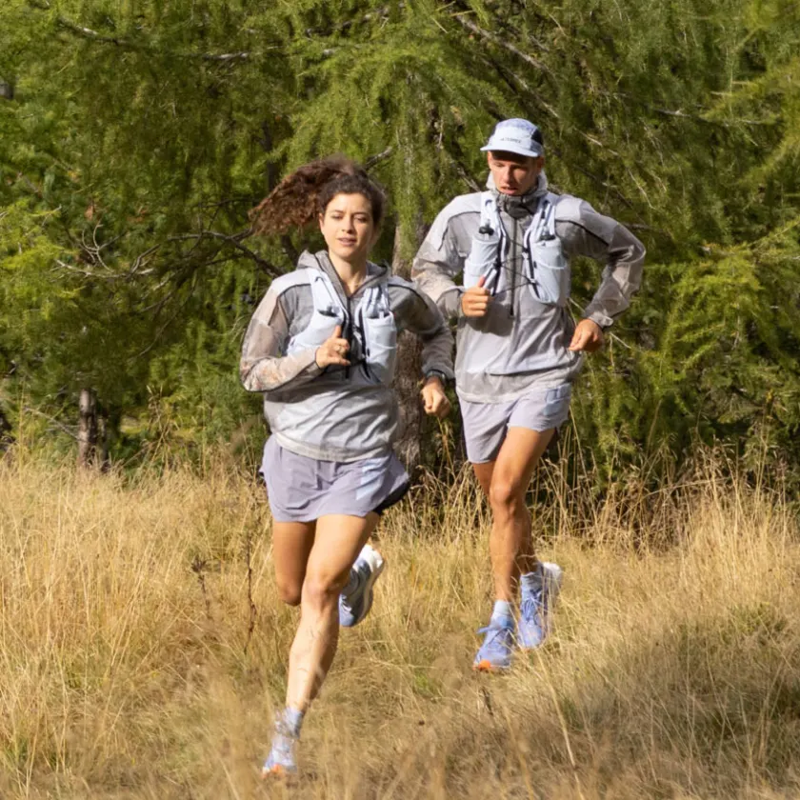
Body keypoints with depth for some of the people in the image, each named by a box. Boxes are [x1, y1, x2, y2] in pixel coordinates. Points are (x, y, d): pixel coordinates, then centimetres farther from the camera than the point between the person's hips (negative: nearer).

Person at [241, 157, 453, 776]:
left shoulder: (397, 296, -1)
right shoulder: (291, 292, -9)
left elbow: (436, 330, 22)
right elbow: (254, 372, -7)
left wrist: (436, 379, 5)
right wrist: (314, 359, -22)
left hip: (363, 460, -1)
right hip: (298, 453, 1)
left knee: (319, 591, -15)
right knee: (292, 592, 18)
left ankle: (288, 736, -13)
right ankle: (361, 571, 55)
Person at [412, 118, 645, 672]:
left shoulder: (568, 217, -3)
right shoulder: (463, 215, -3)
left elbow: (628, 253, 14)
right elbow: (426, 274, -1)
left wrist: (599, 317, 5)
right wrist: (458, 300, -22)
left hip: (545, 374, -3)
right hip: (481, 378, 3)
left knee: (505, 494, -17)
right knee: (499, 499, 17)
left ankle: (502, 628, -11)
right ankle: (536, 579, 47)